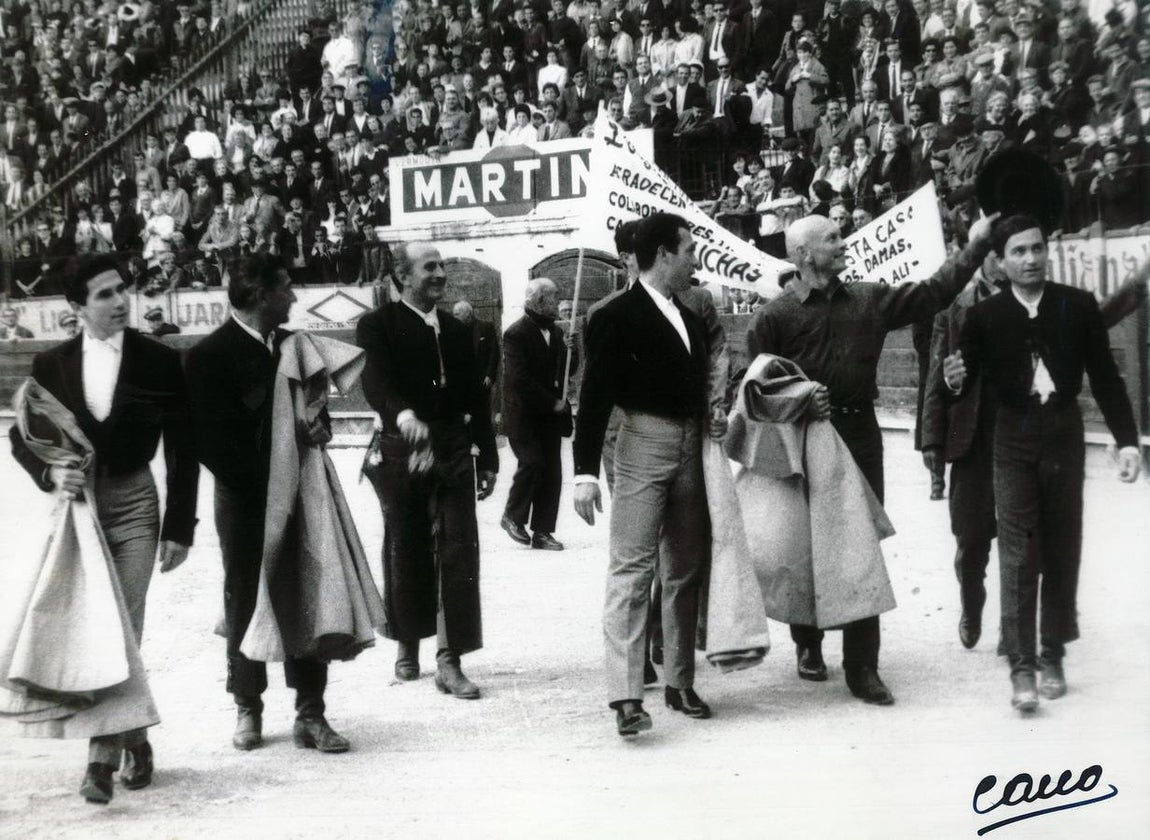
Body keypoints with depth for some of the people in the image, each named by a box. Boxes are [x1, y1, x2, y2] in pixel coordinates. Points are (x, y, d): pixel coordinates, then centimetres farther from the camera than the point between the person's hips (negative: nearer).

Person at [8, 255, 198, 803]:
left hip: (133, 507, -2)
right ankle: (133, 740, 19)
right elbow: (21, 436, 11)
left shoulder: (159, 362, -3)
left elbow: (182, 452, -1)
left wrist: (179, 528, -3)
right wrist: (49, 472, -11)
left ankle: (104, 757, -1)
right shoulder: (51, 364, 4)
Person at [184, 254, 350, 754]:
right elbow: (209, 440, -13)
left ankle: (310, 714, 9)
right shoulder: (210, 355, -9)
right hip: (246, 501, -4)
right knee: (246, 602, 8)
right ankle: (248, 709, 22)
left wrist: (316, 426, -4)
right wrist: (262, 484, -16)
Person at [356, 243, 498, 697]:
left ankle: (449, 662, -3)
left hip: (453, 455, 3)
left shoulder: (457, 331, 13)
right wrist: (404, 414, -41)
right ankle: (408, 647, 26)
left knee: (459, 554, -5)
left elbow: (476, 398, 16)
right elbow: (375, 381, -21)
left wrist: (488, 457, 13)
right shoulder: (378, 326, -3)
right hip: (402, 455, -3)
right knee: (406, 555, 8)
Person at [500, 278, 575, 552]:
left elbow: (563, 371, 16)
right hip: (524, 415, -6)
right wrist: (552, 402, -15)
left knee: (552, 472, 2)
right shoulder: (516, 334, -10)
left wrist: (567, 350, -4)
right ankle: (512, 517, 5)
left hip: (551, 414, 6)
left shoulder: (556, 332, 11)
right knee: (532, 462, -16)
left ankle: (542, 531, 9)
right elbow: (520, 379, -17)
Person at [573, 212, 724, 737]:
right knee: (632, 569, -10)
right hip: (643, 443, -7)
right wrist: (586, 472, -15)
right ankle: (626, 697, -12)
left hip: (690, 449, 7)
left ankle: (680, 683, 20)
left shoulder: (689, 320, 17)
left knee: (684, 571, 11)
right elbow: (594, 398, -10)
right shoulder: (617, 317, -5)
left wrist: (712, 421, 4)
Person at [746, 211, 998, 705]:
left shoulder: (870, 301, 8)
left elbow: (934, 293, 13)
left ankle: (862, 668, 6)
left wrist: (976, 244, 13)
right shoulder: (775, 316, -4)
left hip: (860, 437, 3)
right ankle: (808, 646, 29)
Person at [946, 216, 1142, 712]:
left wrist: (1126, 439, -3)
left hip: (1065, 435, 2)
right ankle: (1021, 665, -4)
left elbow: (1105, 377, 2)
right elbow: (967, 377, -2)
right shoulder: (985, 316, -3)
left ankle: (1052, 656, 19)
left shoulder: (1078, 306, -1)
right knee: (1018, 555, -6)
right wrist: (954, 380, -26)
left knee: (1062, 550, 8)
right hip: (1014, 440, -1)